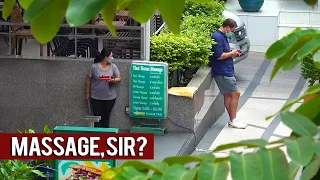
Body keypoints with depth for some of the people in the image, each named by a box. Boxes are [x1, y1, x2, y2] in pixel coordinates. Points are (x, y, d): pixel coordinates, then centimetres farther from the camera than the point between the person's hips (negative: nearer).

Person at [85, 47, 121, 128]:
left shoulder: (113, 67, -1)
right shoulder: (94, 67, -7)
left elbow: (119, 78, 4)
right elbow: (88, 79, 2)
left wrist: (113, 80, -19)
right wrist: (87, 93, 5)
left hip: (110, 97, 2)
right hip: (96, 98, -2)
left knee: (106, 117, 8)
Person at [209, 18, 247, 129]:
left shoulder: (223, 36, 16)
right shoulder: (217, 37, -17)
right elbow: (218, 56, -23)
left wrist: (233, 53, 11)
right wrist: (231, 54, -11)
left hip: (226, 71, 10)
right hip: (223, 72, -10)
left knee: (228, 95, 12)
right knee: (235, 93, -7)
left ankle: (232, 120, 17)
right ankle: (233, 120, -1)